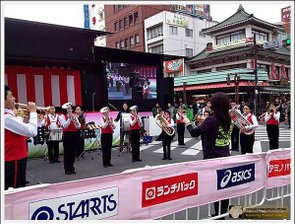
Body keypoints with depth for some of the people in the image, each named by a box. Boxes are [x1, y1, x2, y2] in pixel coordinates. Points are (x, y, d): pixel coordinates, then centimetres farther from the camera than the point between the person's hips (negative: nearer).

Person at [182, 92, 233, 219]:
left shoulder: (211, 120, -18)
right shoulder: (228, 120, 3)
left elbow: (194, 133, -16)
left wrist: (187, 122, -1)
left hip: (212, 159, -6)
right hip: (225, 157, 6)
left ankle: (217, 214, 15)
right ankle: (223, 213, 26)